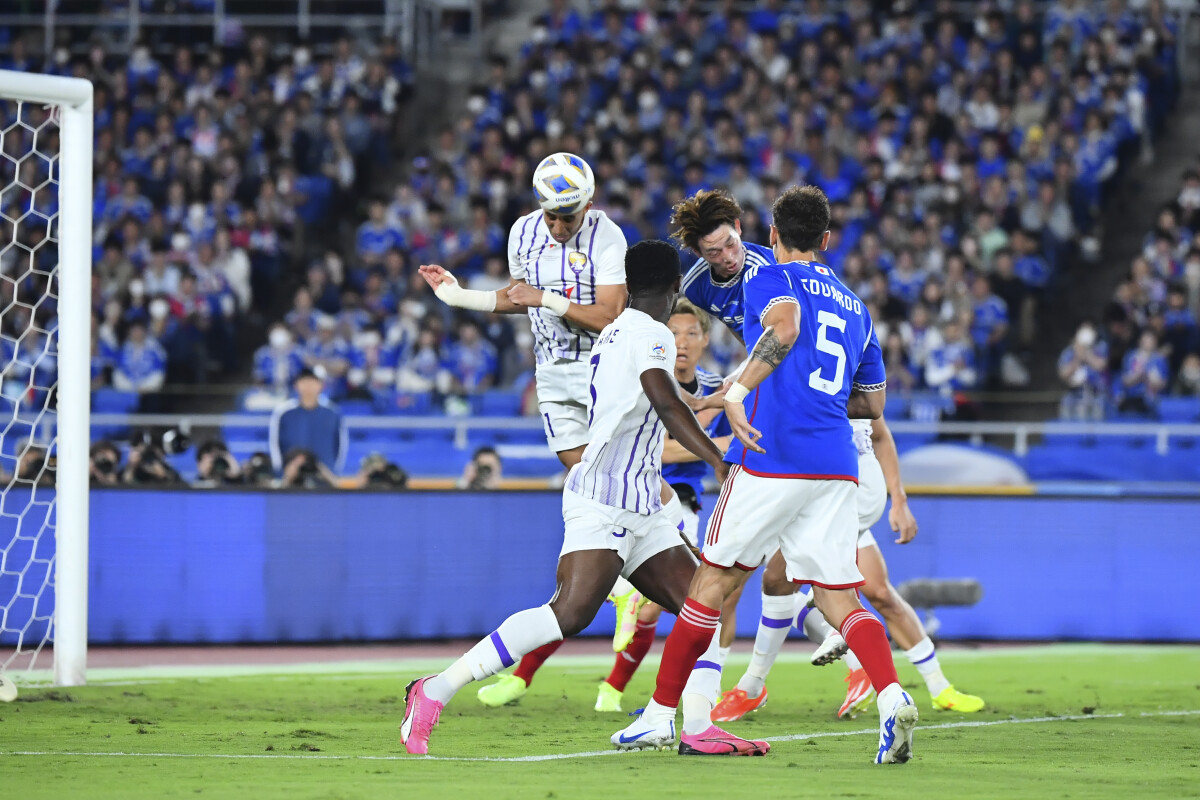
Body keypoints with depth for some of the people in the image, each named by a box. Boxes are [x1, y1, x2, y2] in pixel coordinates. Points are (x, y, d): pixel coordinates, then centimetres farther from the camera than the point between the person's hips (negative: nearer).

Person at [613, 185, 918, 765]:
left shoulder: (769, 279, 4)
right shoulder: (854, 308, 24)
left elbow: (786, 326, -20)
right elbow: (873, 403, 30)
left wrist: (738, 390, -26)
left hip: (773, 457, -5)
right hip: (837, 466, 5)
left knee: (714, 581, 6)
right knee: (838, 597, 2)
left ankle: (661, 711, 13)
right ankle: (893, 698, -23)